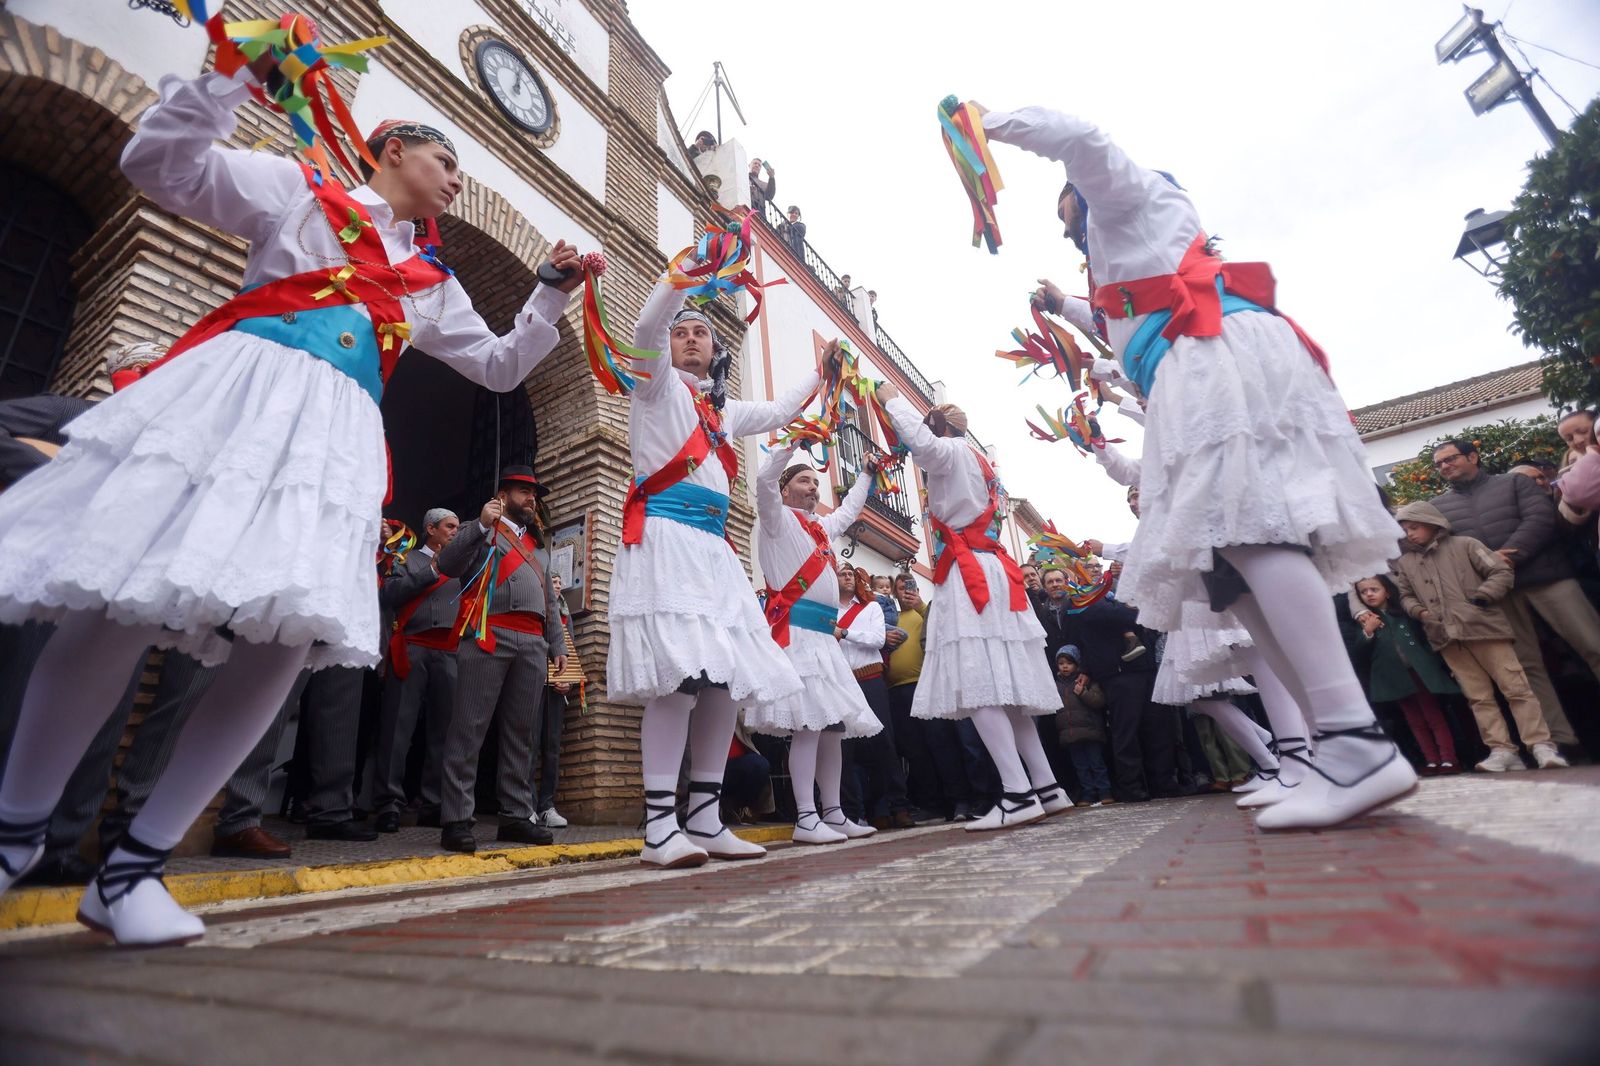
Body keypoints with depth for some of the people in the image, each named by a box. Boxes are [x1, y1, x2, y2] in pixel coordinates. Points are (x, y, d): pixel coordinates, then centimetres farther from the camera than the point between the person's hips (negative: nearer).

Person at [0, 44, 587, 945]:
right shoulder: (300, 188, 17)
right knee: (121, 608, -15)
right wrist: (236, 75, 2)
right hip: (235, 390, -3)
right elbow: (159, 164, 9)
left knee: (296, 637, -14)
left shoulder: (433, 284, 27)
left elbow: (500, 366, 28)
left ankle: (134, 866, -1)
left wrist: (555, 294, 21)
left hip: (337, 431, 4)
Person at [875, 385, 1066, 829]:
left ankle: (1017, 794, -18)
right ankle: (1046, 787, 10)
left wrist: (892, 398, -5)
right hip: (987, 573, 10)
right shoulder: (975, 462, 26)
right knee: (1001, 686, 8)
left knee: (976, 686, -15)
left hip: (972, 577, -10)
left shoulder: (955, 452, 0)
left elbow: (921, 441, -21)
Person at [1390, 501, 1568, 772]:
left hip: (1483, 627, -3)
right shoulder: (1405, 562, 11)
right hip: (1446, 637, 3)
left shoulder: (1464, 545, 2)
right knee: (1479, 696, 5)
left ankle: (1541, 746, 4)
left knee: (1516, 687, -2)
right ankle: (1502, 750, 7)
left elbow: (1502, 572, -1)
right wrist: (1419, 611, -1)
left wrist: (1482, 597, -13)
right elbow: (1405, 596, 18)